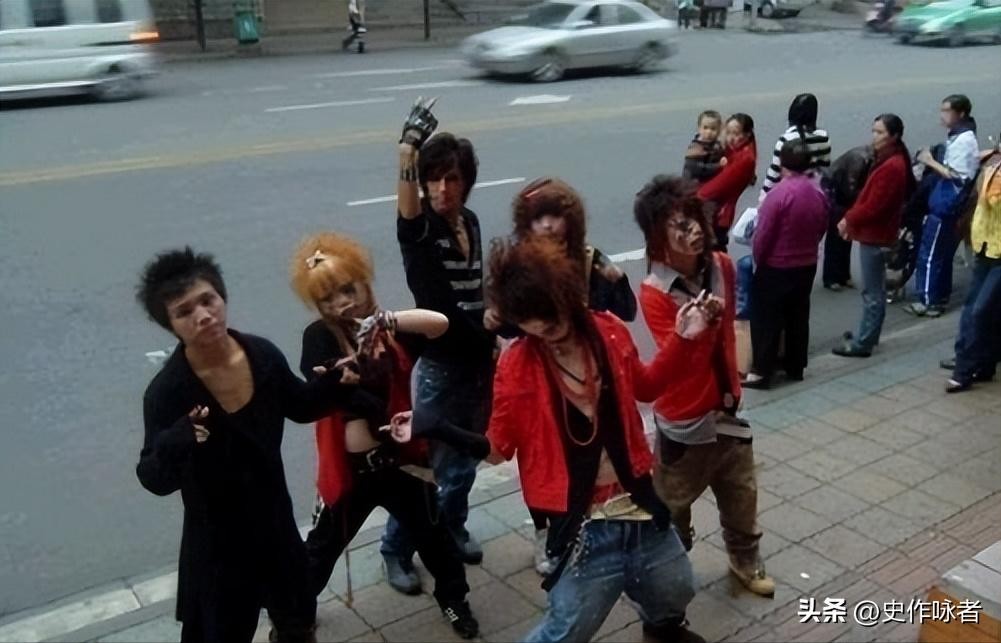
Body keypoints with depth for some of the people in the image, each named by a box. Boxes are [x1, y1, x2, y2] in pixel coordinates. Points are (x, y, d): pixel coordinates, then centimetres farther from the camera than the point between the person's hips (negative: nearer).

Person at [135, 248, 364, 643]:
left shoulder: (263, 354, -14)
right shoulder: (167, 391, -27)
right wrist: (176, 443, -44)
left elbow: (301, 407, 4)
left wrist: (335, 383, -15)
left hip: (276, 523, 5)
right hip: (217, 543, -4)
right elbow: (155, 480, -23)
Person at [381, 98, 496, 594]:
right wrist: (409, 145, -53)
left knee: (465, 461, 19)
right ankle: (396, 548, 25)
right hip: (439, 369, -6)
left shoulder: (470, 221, 4)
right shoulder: (419, 227, -14)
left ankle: (451, 529, 42)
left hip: (479, 362, 6)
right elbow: (406, 202, -39)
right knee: (428, 466, 5)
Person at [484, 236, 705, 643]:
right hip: (583, 527, -4)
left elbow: (643, 387, 16)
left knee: (675, 594, 26)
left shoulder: (609, 333, -2)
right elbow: (497, 448, -10)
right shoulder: (517, 364, -13)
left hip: (640, 506, 5)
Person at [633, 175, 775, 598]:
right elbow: (672, 364, -30)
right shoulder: (654, 293, -23)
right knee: (673, 506, 12)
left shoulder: (722, 267, -5)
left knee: (742, 496, 22)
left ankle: (745, 562, 47)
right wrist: (689, 329, -47)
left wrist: (733, 382, 14)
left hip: (725, 407, 6)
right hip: (684, 417, -6)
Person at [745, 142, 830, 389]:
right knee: (798, 317, 16)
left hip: (776, 267, -7)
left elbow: (763, 234, -18)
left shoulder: (779, 193, -22)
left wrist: (758, 260, -2)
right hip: (807, 265, 7)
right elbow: (822, 228, 10)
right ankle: (795, 367, 24)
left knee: (766, 320, 1)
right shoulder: (819, 192, 0)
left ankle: (761, 372, 3)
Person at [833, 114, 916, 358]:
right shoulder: (888, 160, 10)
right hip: (874, 232, 10)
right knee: (874, 289, 19)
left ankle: (863, 343, 5)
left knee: (872, 292, -2)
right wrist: (851, 219, 7)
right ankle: (867, 334, 30)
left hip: (875, 235, -10)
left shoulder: (892, 167, -22)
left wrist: (849, 220, -10)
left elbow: (874, 207, -23)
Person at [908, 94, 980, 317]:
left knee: (929, 254, -4)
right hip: (945, 205, 10)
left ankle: (928, 301, 2)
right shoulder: (960, 137, 13)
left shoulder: (963, 141, -17)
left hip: (945, 207, -10)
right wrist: (932, 161, 6)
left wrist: (931, 162, -17)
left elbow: (956, 176, -22)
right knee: (942, 254, 16)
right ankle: (940, 297, 24)